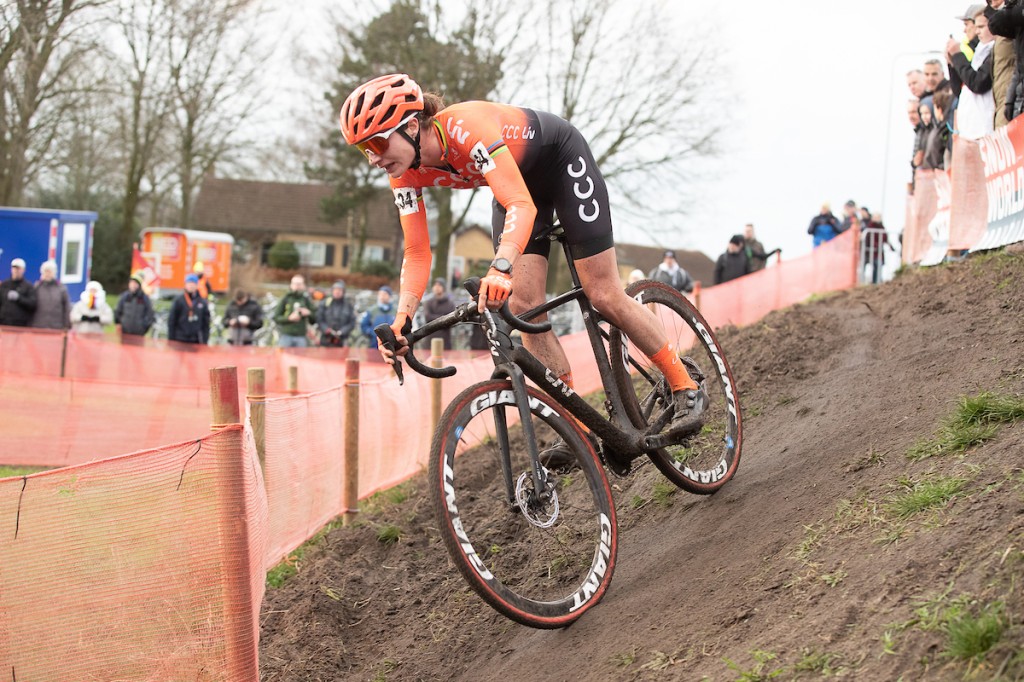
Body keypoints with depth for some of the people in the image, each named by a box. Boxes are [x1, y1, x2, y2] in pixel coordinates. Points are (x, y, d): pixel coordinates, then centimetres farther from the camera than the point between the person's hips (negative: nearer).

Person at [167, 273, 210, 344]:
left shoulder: (203, 302, 4)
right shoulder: (178, 300, -2)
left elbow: (206, 323, 9)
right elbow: (171, 321, 0)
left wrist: (205, 340, 4)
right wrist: (171, 339, -3)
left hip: (196, 341, 2)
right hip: (180, 340, -2)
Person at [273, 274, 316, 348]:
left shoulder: (306, 300, 10)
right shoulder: (285, 299, 5)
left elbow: (314, 320, 11)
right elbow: (276, 318, 0)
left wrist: (309, 313, -9)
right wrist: (289, 318, -15)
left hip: (301, 337, 2)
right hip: (286, 335, -2)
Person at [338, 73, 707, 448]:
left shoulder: (467, 126, -40)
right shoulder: (406, 173, -19)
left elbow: (521, 205, -48)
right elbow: (417, 253, -16)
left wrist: (501, 267, -65)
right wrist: (402, 318, -32)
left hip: (560, 158, -6)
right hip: (518, 176, 6)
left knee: (604, 296, -8)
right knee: (523, 307, -7)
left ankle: (686, 389, 7)